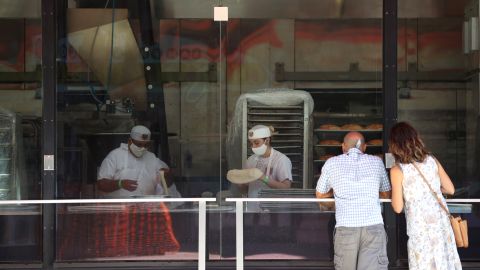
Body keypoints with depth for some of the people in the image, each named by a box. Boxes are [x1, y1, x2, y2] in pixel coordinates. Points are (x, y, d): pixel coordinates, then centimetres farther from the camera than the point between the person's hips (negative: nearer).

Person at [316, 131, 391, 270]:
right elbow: (386, 194, 27)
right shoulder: (376, 161, 15)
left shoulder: (332, 163, 11)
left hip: (346, 228, 0)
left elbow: (320, 194, 24)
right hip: (374, 227, 0)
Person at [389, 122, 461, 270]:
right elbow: (450, 189, 10)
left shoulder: (397, 170, -10)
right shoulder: (432, 160, 3)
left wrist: (394, 191, 10)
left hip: (421, 228, -4)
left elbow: (398, 207, -7)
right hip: (442, 222, 4)